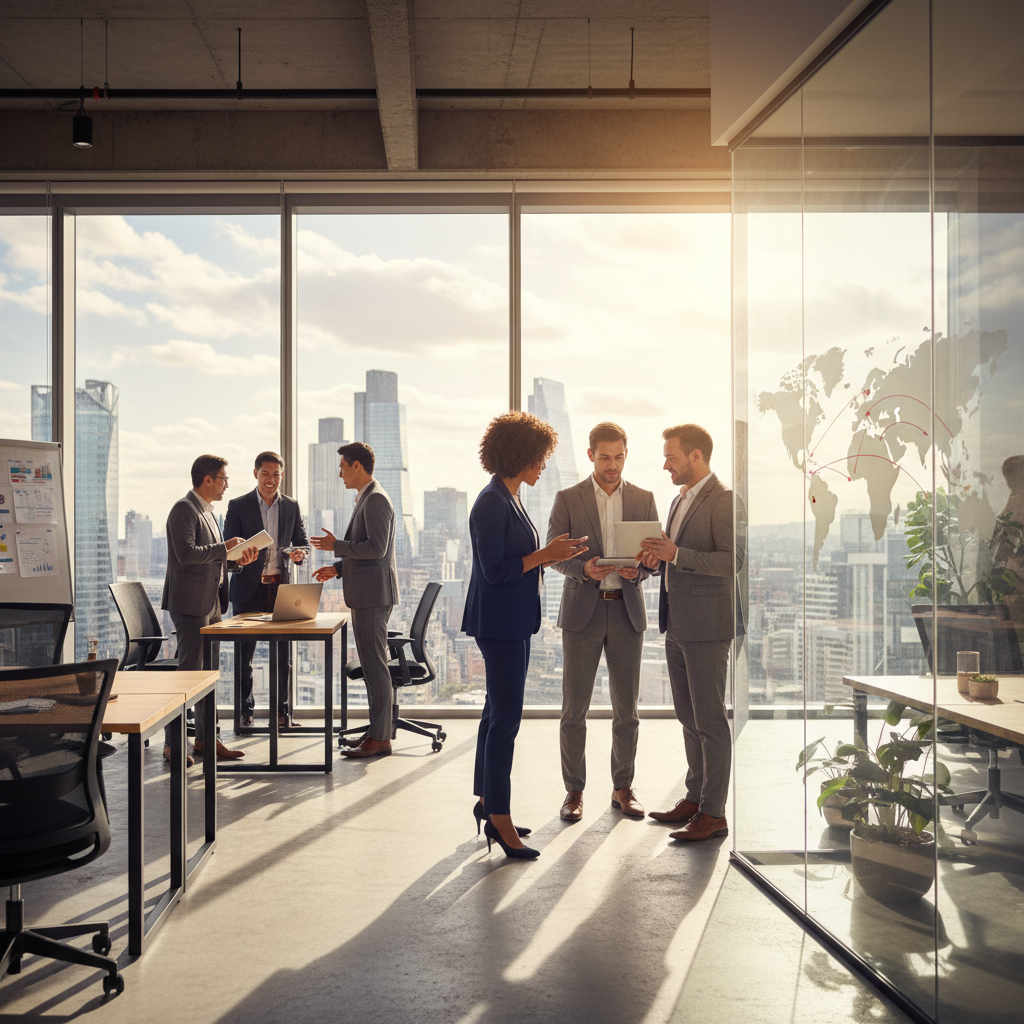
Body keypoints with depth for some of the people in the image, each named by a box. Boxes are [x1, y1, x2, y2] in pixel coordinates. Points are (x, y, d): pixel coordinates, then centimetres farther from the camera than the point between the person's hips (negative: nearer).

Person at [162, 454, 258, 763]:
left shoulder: (207, 511, 19)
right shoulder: (184, 509, -11)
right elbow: (187, 553, -23)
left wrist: (239, 561, 7)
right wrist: (225, 547, -15)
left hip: (211, 603, 10)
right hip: (190, 603, -10)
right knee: (188, 672, -9)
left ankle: (205, 738, 19)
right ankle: (172, 743, -3)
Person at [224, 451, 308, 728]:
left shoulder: (291, 506, 9)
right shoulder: (238, 506, 1)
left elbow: (301, 542, 13)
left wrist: (299, 554, -10)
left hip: (281, 587, 2)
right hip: (249, 590, -2)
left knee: (283, 654, 4)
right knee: (244, 655, 4)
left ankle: (282, 711, 13)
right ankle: (245, 712, 15)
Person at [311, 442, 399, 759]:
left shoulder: (376, 499, -14)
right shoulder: (366, 499, 19)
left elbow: (377, 548, -23)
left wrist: (336, 546, -14)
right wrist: (338, 567, 15)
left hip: (373, 595, -11)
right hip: (367, 594, 11)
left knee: (375, 665, -7)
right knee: (373, 665, 13)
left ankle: (380, 739, -3)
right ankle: (378, 730, 19)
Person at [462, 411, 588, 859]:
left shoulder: (509, 499, 14)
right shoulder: (491, 503, -17)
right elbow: (494, 570, -21)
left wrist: (552, 553, 10)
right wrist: (545, 555, -19)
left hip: (513, 622, 10)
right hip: (499, 623, -10)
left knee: (498, 712, 16)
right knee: (506, 717, -6)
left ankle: (488, 800, 27)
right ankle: (499, 818, 1)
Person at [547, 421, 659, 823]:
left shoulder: (643, 499, 8)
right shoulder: (568, 499, 2)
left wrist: (638, 571, -14)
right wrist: (583, 569, -19)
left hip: (627, 610, 2)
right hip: (582, 611, -2)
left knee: (626, 708, 7)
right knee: (574, 708, 1)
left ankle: (623, 787, 21)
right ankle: (574, 790, 13)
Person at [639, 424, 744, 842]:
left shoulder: (722, 499, -12)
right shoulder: (680, 500, 17)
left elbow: (732, 559, -19)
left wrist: (676, 554, -24)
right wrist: (660, 557, 5)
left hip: (706, 626, -9)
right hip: (677, 623, 9)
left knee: (709, 720, -3)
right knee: (688, 717, 15)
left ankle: (714, 813, 5)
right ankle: (695, 797, 26)